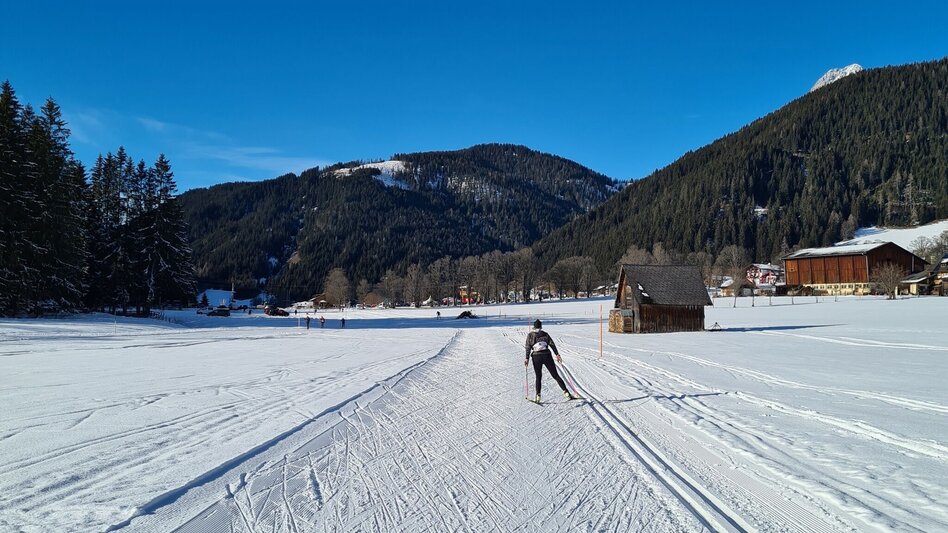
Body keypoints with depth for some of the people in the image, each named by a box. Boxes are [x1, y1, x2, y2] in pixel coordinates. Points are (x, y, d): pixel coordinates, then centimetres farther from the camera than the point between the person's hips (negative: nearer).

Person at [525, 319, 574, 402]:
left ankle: (538, 396, 1)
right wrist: (557, 354, -3)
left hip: (536, 357, 0)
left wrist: (527, 358, -1)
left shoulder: (530, 335, 9)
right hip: (547, 356, 0)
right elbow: (552, 344, 1)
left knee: (538, 377, 14)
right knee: (556, 375, 4)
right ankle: (566, 393, -6)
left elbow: (528, 347, 0)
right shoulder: (545, 334, 11)